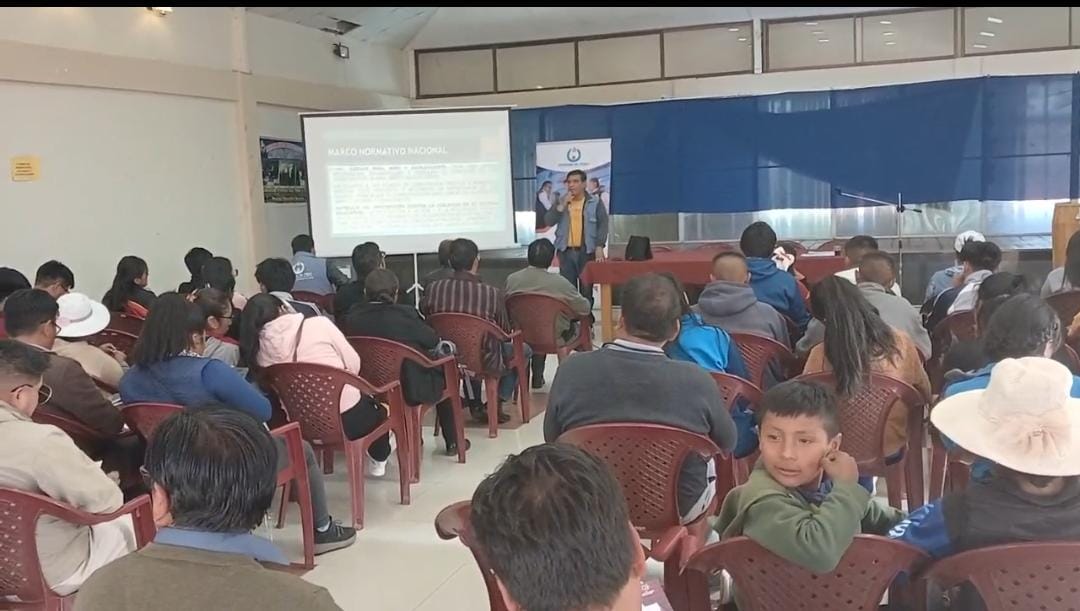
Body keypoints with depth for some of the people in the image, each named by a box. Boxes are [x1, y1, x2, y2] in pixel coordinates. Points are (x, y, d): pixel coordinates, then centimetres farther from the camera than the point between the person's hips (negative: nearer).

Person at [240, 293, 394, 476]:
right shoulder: (319, 324, -15)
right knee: (374, 405, 33)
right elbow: (354, 364, -8)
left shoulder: (258, 350, -6)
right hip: (348, 419, -4)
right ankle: (379, 459, 49)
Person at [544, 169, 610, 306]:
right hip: (566, 251, 2)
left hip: (587, 251, -2)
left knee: (586, 288, 5)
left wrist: (599, 247, -13)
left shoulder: (595, 202, 2)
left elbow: (603, 224, -2)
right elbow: (548, 221, -3)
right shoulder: (560, 202, 8)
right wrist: (563, 204, -12)